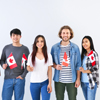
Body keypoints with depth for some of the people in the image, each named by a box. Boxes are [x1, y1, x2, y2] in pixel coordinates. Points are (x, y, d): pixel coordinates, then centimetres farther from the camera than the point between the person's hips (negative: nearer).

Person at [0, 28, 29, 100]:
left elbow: (28, 64, 3)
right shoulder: (6, 48, 6)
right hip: (8, 79, 1)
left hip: (19, 79, -1)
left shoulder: (25, 49, 3)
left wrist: (23, 75, -7)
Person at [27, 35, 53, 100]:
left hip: (45, 83, -1)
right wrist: (29, 69, -18)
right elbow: (28, 68, 7)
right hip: (34, 83, 1)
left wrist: (50, 83, -3)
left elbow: (49, 70, 1)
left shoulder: (48, 55, 1)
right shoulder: (31, 55, 2)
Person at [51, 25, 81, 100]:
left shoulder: (75, 47, 1)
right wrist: (55, 66, -12)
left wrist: (78, 79, -2)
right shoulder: (55, 47, 2)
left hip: (71, 80, 0)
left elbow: (78, 65, 2)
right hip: (59, 80, 1)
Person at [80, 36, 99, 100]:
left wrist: (85, 71, -17)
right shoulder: (83, 54, 10)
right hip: (83, 82, 6)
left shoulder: (94, 54, -7)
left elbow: (96, 68, -11)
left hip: (91, 82, -6)